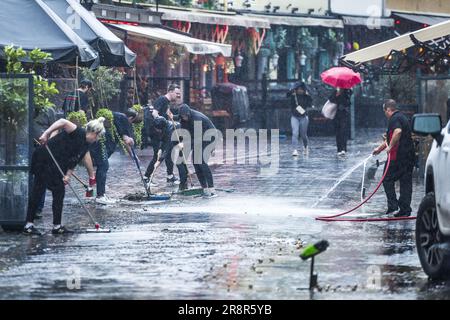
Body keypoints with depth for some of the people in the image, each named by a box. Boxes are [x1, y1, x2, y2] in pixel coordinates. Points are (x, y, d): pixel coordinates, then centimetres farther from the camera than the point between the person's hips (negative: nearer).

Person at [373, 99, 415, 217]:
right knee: (406, 182, 8)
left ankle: (393, 204, -3)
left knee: (388, 179, 4)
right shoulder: (402, 117, 22)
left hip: (398, 156, -8)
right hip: (410, 156, 9)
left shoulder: (394, 119, -9)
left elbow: (398, 132, -32)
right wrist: (379, 148, 40)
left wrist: (390, 147, -23)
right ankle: (405, 209, 7)